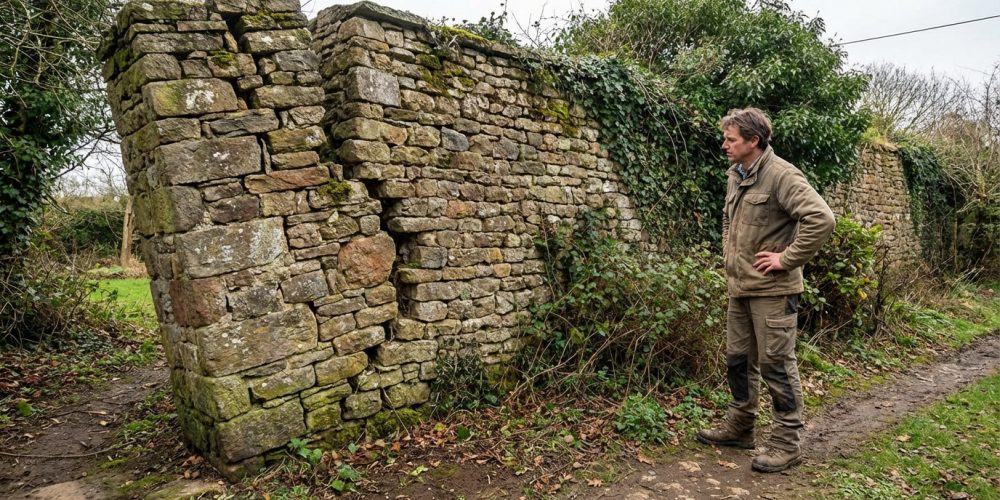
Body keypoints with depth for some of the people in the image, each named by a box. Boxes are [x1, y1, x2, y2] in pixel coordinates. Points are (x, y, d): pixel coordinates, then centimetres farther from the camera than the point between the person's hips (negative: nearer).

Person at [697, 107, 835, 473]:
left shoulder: (781, 175, -16)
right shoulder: (735, 175, 10)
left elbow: (821, 218, -25)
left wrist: (786, 259, -20)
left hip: (772, 289, -8)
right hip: (739, 286, 9)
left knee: (776, 365, 1)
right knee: (738, 360, 17)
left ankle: (787, 444, 15)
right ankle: (739, 428, 32)